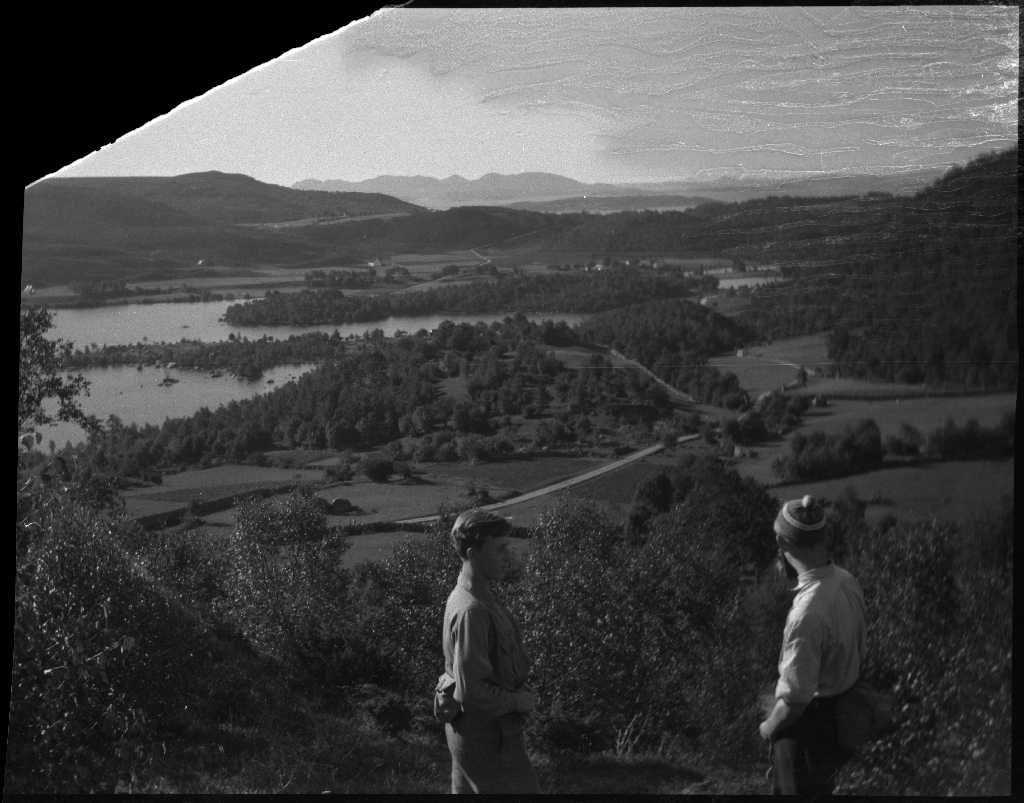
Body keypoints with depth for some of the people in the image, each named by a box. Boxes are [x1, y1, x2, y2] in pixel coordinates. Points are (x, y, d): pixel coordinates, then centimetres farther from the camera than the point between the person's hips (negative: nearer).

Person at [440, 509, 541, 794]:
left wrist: (521, 690, 9)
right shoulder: (471, 610, -25)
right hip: (488, 735, -10)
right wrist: (517, 702, -15)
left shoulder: (482, 597, 8)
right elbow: (471, 690, -28)